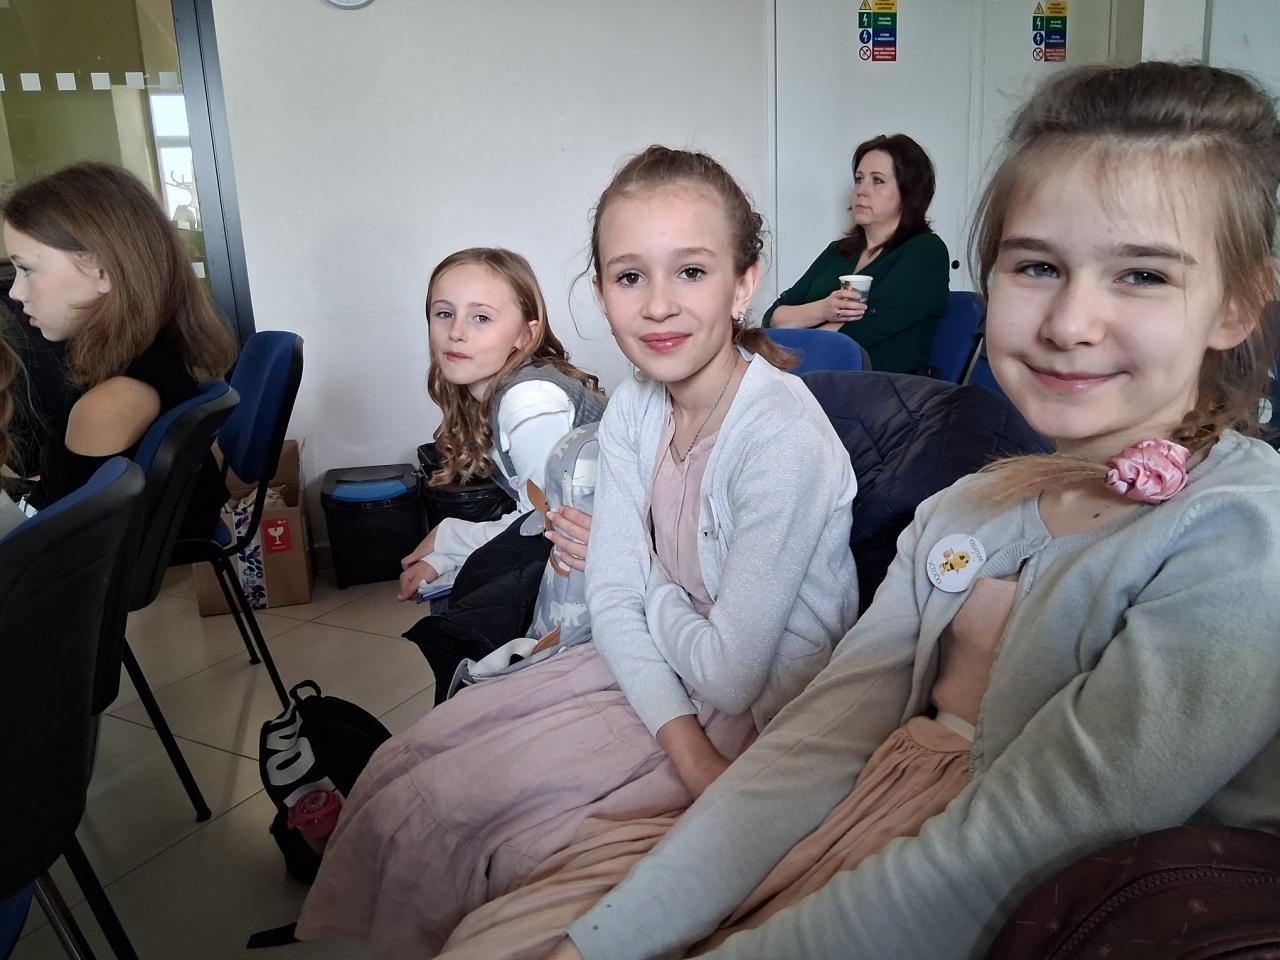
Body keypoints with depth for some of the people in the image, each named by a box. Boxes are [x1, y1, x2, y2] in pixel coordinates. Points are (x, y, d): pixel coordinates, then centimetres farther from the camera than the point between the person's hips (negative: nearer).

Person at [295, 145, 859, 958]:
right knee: (405, 764, 3)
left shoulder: (780, 437, -27)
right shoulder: (633, 411, -2)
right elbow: (613, 600, -5)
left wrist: (652, 588, -5)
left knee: (444, 810, -9)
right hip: (662, 677, 7)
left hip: (758, 717, -7)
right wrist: (683, 742, -19)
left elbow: (730, 671, -24)